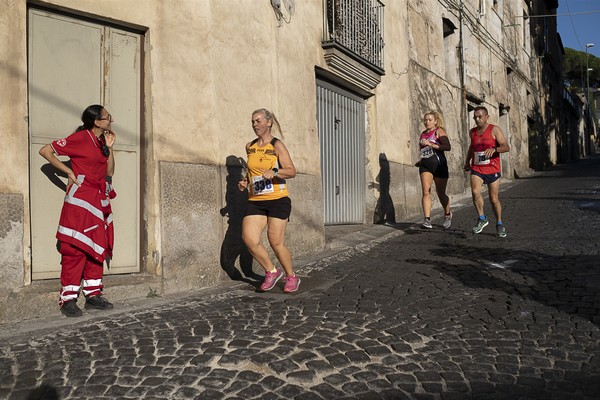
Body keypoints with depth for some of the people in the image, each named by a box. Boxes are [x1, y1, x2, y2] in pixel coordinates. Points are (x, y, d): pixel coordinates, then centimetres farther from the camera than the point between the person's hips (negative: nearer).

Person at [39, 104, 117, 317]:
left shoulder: (101, 142, 15)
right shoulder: (80, 138, -7)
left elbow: (109, 172, 14)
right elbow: (45, 151, -7)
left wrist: (109, 147, 5)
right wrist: (69, 172, -9)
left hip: (99, 201, 8)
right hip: (80, 200, -8)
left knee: (97, 248, 9)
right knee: (75, 249, -6)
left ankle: (93, 294, 16)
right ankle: (68, 299, 0)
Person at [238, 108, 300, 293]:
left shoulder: (277, 145, -4)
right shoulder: (249, 147, 13)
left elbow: (292, 171, -12)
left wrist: (274, 172, -28)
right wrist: (245, 181, 11)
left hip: (277, 200, -5)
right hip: (255, 202, 5)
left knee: (276, 243, -4)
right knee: (249, 239, -12)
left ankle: (292, 277, 20)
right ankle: (272, 272, 11)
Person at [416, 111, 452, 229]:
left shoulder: (439, 131, -2)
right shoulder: (423, 134, 16)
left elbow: (448, 147, -17)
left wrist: (431, 144, -21)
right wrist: (420, 161, 16)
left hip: (439, 165, -4)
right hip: (425, 166, 4)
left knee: (441, 193, 7)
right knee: (426, 192, -12)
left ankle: (447, 215, 32)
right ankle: (427, 219, -15)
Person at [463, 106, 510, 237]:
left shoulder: (494, 130, -6)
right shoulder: (472, 132, 9)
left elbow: (506, 147, -15)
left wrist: (494, 149, -34)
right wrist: (467, 161, 22)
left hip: (492, 169, -3)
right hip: (476, 169, 3)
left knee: (494, 198, 4)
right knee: (475, 192, -21)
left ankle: (499, 224, 23)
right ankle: (482, 219, -3)